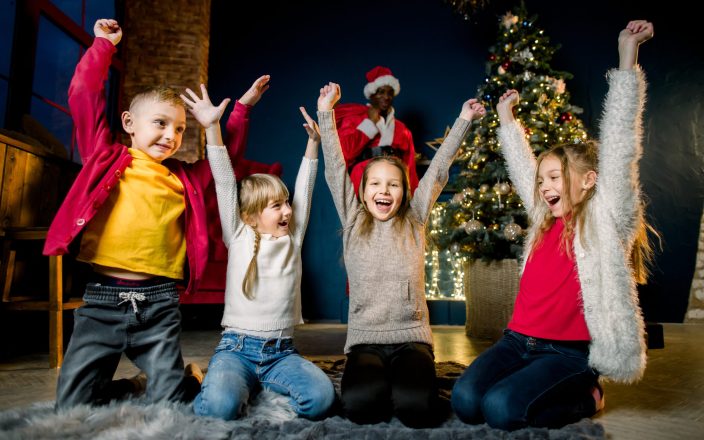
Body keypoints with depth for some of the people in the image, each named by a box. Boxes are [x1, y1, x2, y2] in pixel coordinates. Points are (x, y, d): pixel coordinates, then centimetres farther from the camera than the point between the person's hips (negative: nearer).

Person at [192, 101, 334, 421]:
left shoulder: (293, 239, 8)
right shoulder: (239, 238, 1)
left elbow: (304, 188, 6)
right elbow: (225, 184, -6)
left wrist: (313, 141, 1)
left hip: (282, 352, 3)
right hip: (237, 347, -3)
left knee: (321, 398, -24)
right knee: (220, 406, -32)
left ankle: (263, 382, 2)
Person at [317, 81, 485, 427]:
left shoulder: (414, 223, 6)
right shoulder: (353, 224, 5)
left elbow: (438, 170, 5)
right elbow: (335, 171, 2)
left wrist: (464, 120, 6)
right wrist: (325, 114, 0)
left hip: (412, 337, 0)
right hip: (365, 339, 0)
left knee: (415, 406, -26)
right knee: (361, 404, -27)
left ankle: (408, 381, 10)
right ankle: (379, 380, 8)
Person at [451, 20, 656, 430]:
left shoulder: (607, 218, -3)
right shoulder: (546, 221, 13)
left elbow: (619, 143, -9)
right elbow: (523, 169, 24)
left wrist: (627, 58, -11)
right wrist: (507, 119, 31)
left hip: (570, 351, -5)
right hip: (517, 340, 6)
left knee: (501, 408, -23)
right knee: (465, 401, -15)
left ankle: (584, 396, 3)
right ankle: (534, 385, 11)